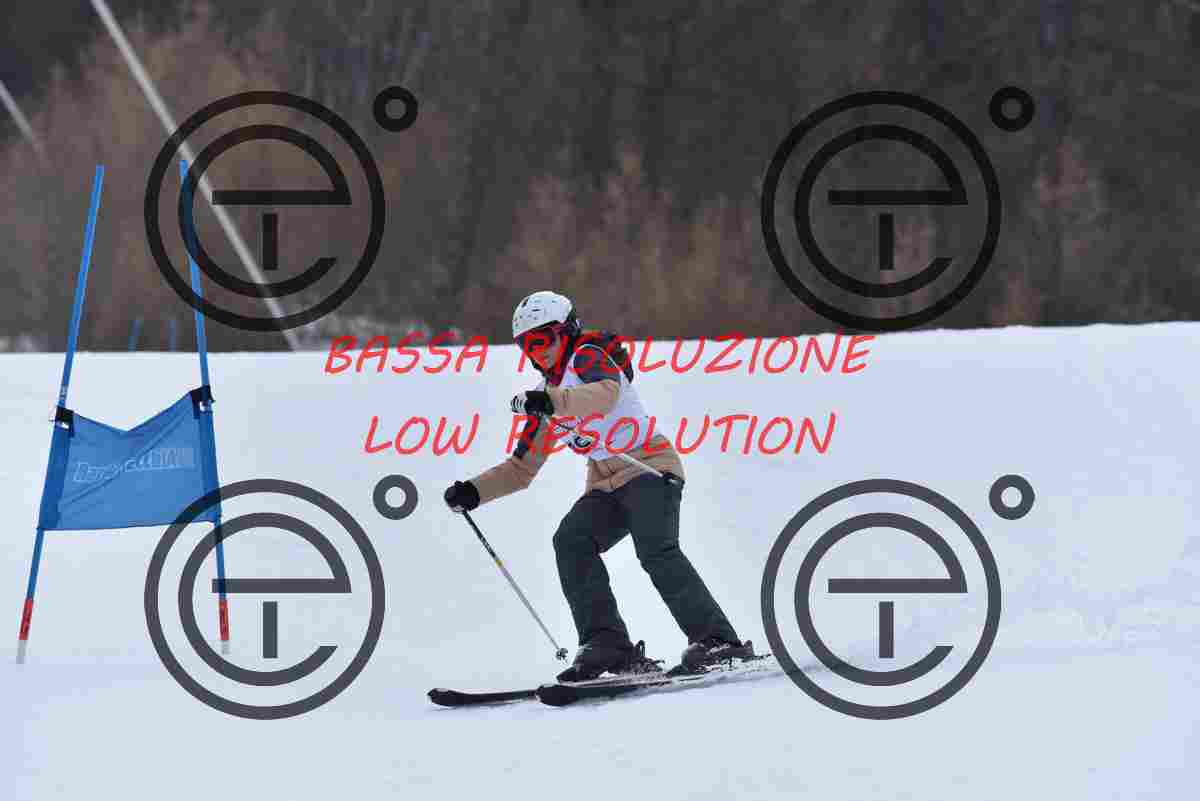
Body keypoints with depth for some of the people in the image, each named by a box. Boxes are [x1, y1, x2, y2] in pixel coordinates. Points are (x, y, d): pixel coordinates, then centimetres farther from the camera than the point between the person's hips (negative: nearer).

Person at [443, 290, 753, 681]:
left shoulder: (587, 357, -3)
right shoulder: (547, 399, 20)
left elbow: (605, 393, -27)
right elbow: (521, 468, 25)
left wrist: (552, 400, -43)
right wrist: (473, 492, 11)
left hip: (648, 466, -7)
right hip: (606, 485, 7)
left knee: (656, 550, -27)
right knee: (571, 540, -18)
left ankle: (715, 639, -29)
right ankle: (607, 642, -26)